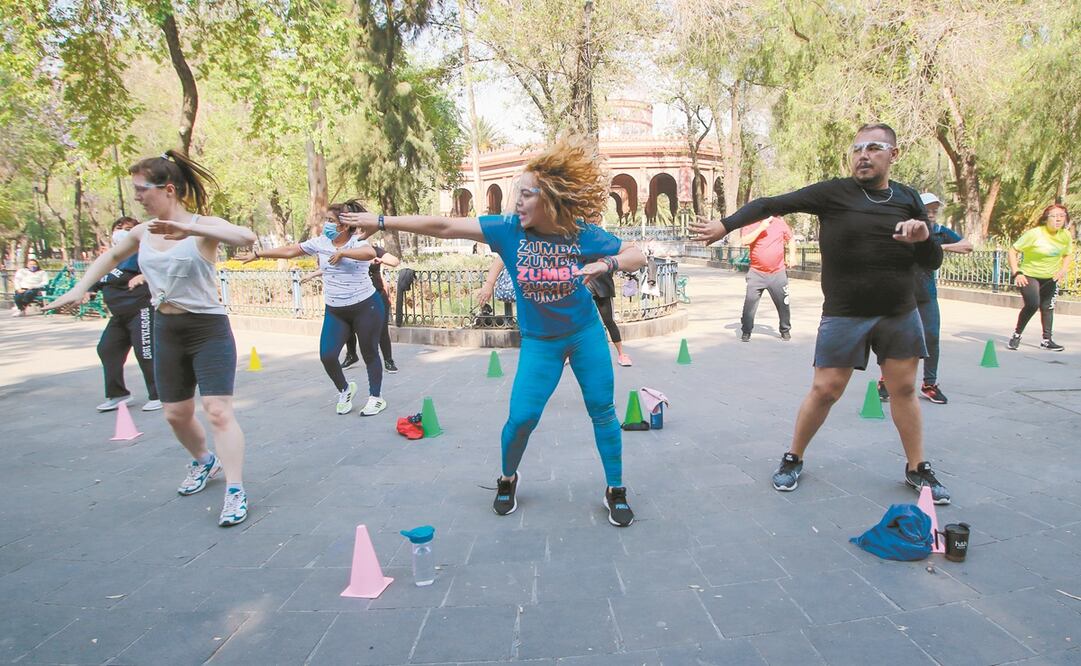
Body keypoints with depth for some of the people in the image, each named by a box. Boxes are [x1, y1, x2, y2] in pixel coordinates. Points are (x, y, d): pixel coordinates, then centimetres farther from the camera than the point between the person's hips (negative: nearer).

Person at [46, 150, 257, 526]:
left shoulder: (203, 226, -14)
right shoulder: (143, 232, 4)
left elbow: (247, 237, -35)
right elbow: (110, 257, 25)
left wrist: (190, 229, -45)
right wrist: (79, 288, 14)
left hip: (208, 329, -6)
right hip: (166, 331, 7)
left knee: (218, 411, -13)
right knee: (176, 415, 14)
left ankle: (235, 491, -7)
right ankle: (204, 462, 41)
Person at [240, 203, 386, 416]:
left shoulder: (357, 242, -12)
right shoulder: (320, 242, 2)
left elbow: (370, 253, -35)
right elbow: (289, 251, 9)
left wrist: (342, 252, -29)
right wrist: (257, 254, 11)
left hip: (366, 307, -4)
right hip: (335, 312, 5)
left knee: (369, 354, 6)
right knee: (327, 356, -4)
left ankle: (376, 398, 22)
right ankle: (345, 390, 23)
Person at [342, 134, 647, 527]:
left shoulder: (585, 234, -16)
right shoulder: (508, 229, -16)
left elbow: (637, 256, -10)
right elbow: (445, 227, -16)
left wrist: (605, 264, -32)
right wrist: (382, 222, -16)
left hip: (585, 333, 0)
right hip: (538, 341, 0)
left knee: (602, 411, 4)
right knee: (522, 417, -4)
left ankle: (616, 491, 23)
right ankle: (508, 479, 27)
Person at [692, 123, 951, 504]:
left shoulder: (909, 199, 5)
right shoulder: (834, 193, -6)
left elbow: (932, 263, 7)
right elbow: (773, 205, -10)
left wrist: (924, 237, -14)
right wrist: (726, 225, -19)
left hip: (900, 314, 4)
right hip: (844, 315, -3)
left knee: (904, 389, 9)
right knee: (824, 390, 0)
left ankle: (917, 469, 25)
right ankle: (793, 459, 19)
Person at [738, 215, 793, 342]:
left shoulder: (780, 223, 5)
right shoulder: (751, 224, -1)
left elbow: (790, 240, 20)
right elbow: (745, 241, -17)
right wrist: (761, 228, -20)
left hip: (778, 274, 2)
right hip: (756, 273, -2)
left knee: (783, 304, 8)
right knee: (750, 303, -7)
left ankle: (785, 330, 24)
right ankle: (746, 331, 4)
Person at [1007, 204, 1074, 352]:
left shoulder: (1066, 236, -5)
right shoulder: (1034, 234, -22)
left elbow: (1068, 254, 13)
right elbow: (1012, 251, -18)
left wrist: (1063, 269, -6)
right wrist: (1016, 273, -24)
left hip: (1050, 277, 5)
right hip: (1029, 275, -5)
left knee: (1047, 306, 10)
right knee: (1033, 304, -21)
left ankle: (1046, 340, 20)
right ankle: (1016, 335, -2)